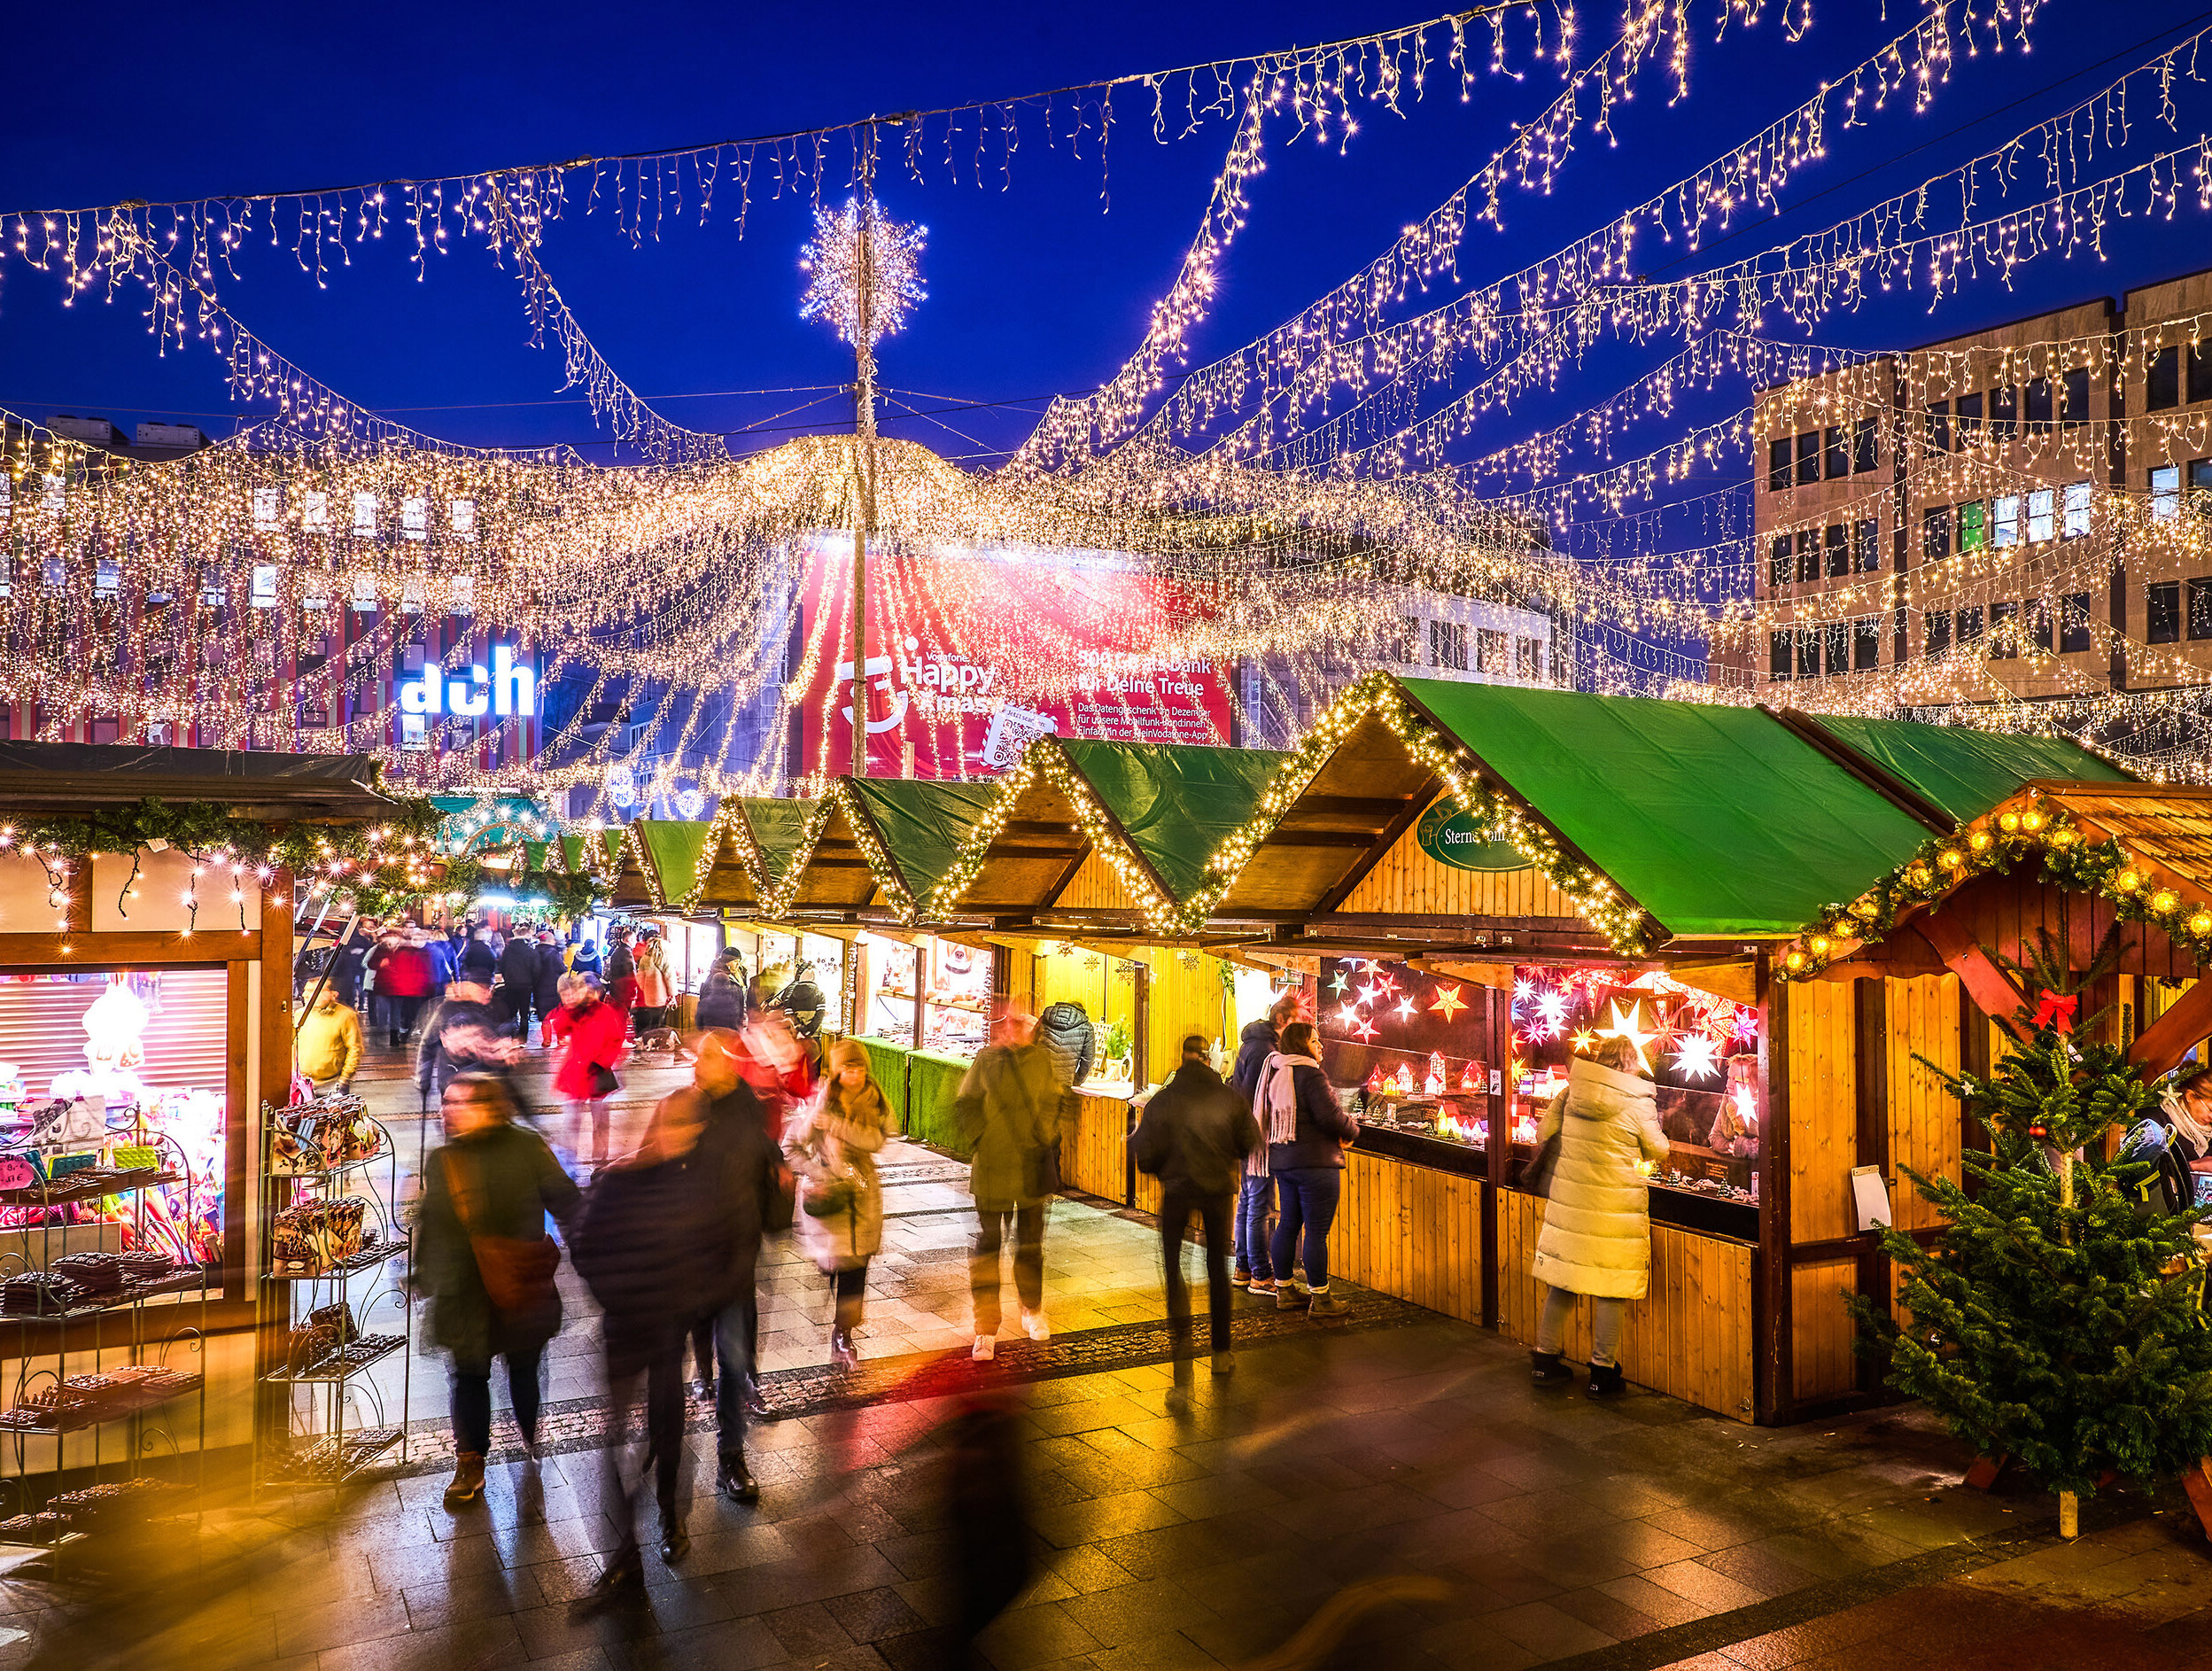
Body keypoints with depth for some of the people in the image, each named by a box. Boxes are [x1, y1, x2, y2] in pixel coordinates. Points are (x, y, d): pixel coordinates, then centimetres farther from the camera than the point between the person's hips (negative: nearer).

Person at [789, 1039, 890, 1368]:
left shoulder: (875, 1102, 1)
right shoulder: (822, 1104, -9)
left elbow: (875, 1140, -15)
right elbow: (792, 1146, -3)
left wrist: (835, 1125, -21)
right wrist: (819, 1175, -12)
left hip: (862, 1190, 3)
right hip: (828, 1193, -3)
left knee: (856, 1264, 3)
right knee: (831, 1261, -6)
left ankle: (843, 1335, 18)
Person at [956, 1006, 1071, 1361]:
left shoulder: (1042, 1061, 2)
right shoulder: (985, 1060, -4)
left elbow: (1053, 1102, 12)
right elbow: (966, 1104, 2)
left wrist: (1045, 1136, -1)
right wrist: (980, 1139, -8)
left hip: (1032, 1166, 2)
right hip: (992, 1168, -2)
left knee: (1031, 1243, 17)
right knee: (987, 1244, -3)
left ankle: (1032, 1311, 39)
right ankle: (985, 1329, 5)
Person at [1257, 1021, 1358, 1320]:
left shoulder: (1276, 1074, 12)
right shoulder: (1310, 1075, -15)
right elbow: (1331, 1116, -21)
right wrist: (1351, 1130, 0)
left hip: (1282, 1159, 9)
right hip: (1314, 1161, -9)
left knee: (1288, 1225, 15)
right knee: (1317, 1231, -3)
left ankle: (1284, 1291, 23)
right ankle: (1320, 1299, 2)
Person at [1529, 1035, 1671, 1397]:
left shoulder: (1571, 1092, 0)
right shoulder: (1639, 1102, -10)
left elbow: (1543, 1135, 6)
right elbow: (1659, 1151, 1)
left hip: (1569, 1201, 4)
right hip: (1616, 1207, -4)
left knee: (1562, 1281, 15)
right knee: (1610, 1286, 7)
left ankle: (1544, 1357, 23)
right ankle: (1602, 1370, 14)